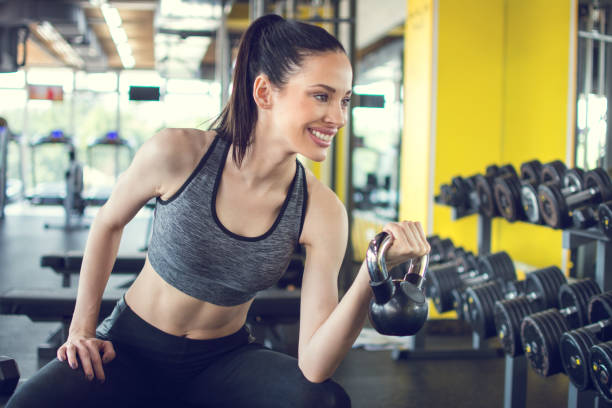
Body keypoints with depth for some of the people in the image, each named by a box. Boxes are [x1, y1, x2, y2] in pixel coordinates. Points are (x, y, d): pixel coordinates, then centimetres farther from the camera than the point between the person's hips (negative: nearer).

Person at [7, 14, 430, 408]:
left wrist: (372, 275, -34)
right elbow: (108, 224, 2)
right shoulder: (177, 154, -20)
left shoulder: (322, 213, -17)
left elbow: (313, 366, -21)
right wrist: (82, 328, 2)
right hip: (131, 347, -1)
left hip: (221, 361, 1)